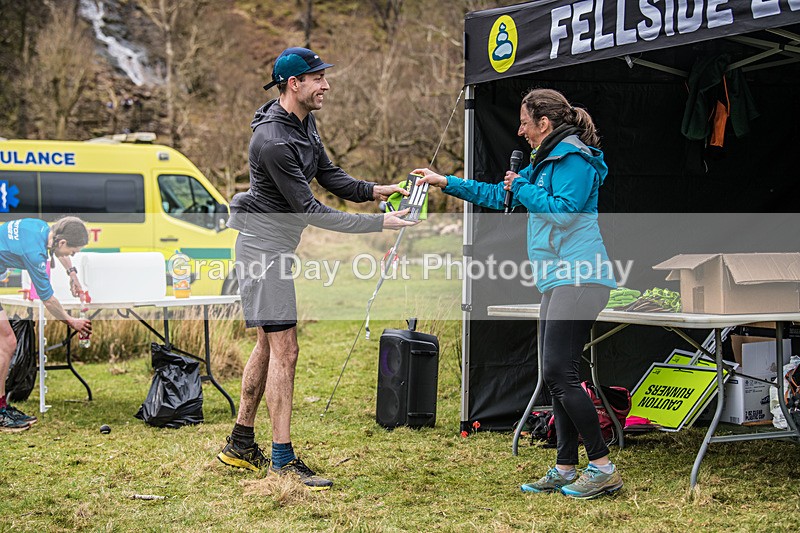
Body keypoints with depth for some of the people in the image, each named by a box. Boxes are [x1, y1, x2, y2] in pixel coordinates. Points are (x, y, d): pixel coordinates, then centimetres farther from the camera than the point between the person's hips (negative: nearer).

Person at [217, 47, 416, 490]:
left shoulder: (304, 122, 6)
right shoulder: (274, 141, -26)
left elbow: (328, 175, 14)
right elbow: (309, 211, -25)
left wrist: (374, 191, -3)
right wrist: (378, 224, -24)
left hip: (278, 245, 10)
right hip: (263, 246, -10)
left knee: (268, 345, 15)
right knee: (284, 350, -9)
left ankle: (240, 445, 23)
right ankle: (283, 458, -5)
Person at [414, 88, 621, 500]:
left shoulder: (573, 158, -8)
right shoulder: (547, 160, 23)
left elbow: (564, 210, -20)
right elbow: (499, 194, 32)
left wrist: (522, 188, -7)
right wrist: (446, 183, 33)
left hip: (578, 277, -11)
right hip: (558, 279, 11)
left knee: (560, 373, -14)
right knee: (555, 376, 8)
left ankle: (603, 468, -9)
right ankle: (565, 469, 11)